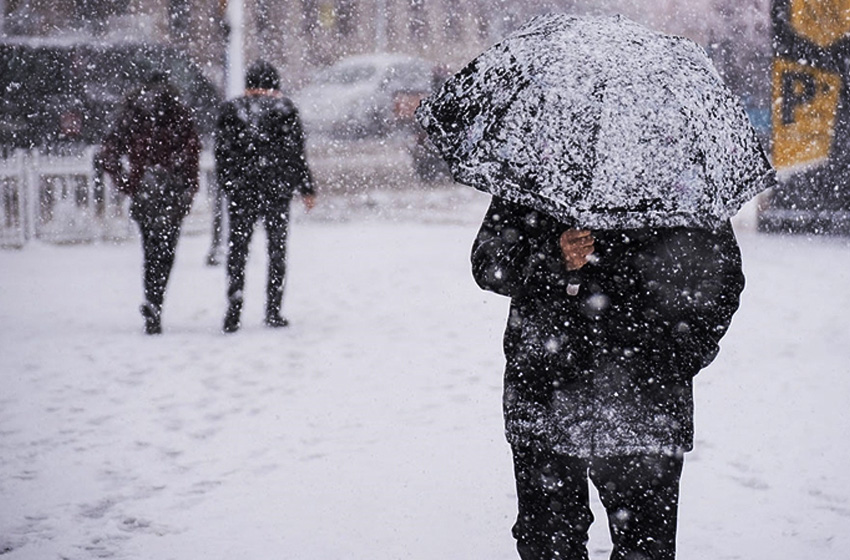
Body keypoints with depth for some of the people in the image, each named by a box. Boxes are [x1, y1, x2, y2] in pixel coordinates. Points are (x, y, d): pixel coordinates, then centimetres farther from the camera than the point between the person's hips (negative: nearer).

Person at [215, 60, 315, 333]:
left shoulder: (231, 110, 3)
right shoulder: (284, 109, -1)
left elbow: (222, 152, 3)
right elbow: (296, 153, 0)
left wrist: (227, 184, 12)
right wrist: (307, 188, 6)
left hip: (240, 191, 1)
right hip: (277, 190, -1)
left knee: (237, 249, 5)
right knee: (277, 249, 7)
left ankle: (233, 311, -4)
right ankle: (273, 311, 6)